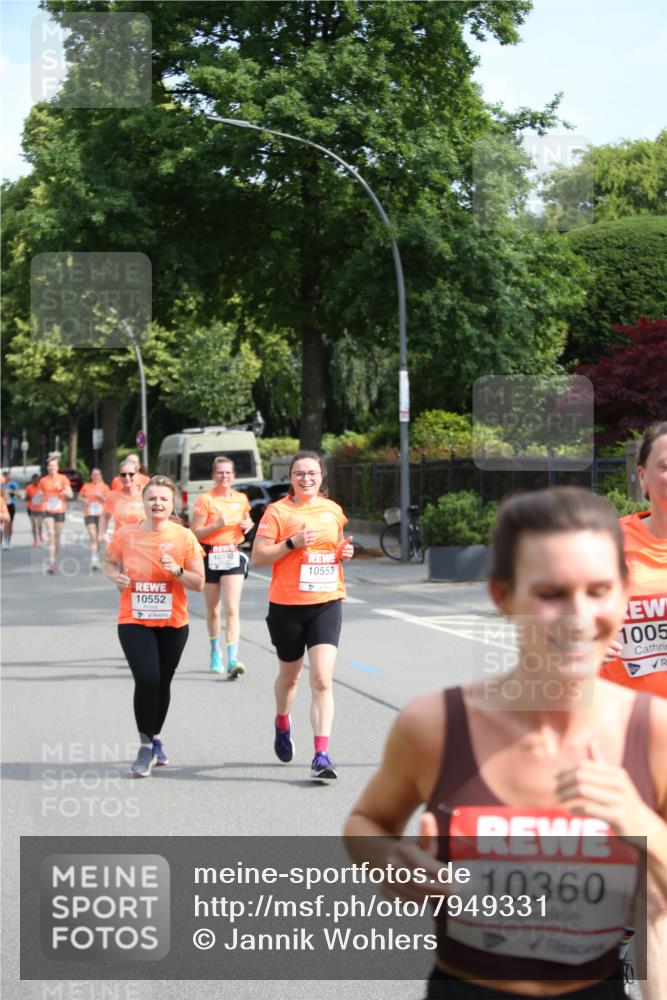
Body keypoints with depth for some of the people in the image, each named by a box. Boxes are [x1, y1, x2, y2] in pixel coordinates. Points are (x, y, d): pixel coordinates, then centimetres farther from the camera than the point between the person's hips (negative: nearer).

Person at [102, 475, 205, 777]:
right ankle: (146, 747, -4)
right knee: (147, 680, -17)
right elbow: (108, 562, 14)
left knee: (162, 684, 13)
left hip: (173, 623, 1)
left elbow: (199, 583, -2)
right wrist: (116, 576, -8)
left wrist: (177, 571, -20)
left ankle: (155, 738, 35)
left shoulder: (184, 537, -4)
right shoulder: (126, 534, -3)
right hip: (134, 621, -1)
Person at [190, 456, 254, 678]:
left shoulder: (241, 499, 6)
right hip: (211, 556, -1)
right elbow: (195, 532, -9)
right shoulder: (205, 500, -6)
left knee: (232, 610, -11)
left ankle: (232, 660, -18)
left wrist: (247, 525, 3)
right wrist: (217, 525, -22)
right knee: (213, 611, 11)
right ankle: (215, 652, 34)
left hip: (233, 556, 1)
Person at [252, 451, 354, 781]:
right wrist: (292, 543, -20)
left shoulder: (333, 510, 8)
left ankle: (321, 755, -14)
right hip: (287, 606, -2)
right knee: (289, 675, 18)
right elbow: (258, 556, -9)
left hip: (326, 604, 2)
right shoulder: (277, 511, -5)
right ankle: (282, 725, 49)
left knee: (322, 680, -12)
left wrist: (345, 551, 2)